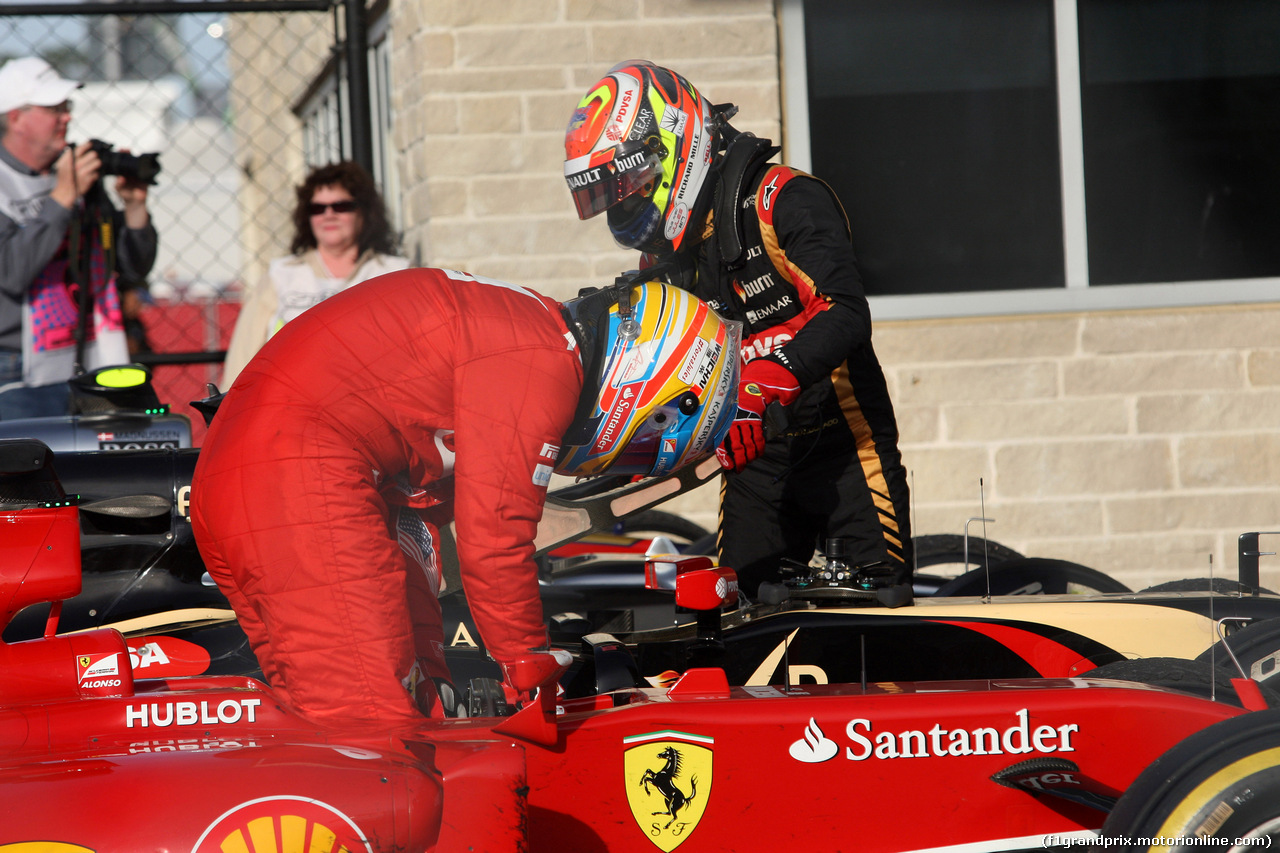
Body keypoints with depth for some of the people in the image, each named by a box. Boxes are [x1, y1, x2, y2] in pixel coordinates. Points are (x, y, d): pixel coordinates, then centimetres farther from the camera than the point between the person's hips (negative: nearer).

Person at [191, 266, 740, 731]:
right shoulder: (543, 363, -11)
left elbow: (418, 503, 24)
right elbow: (494, 538, -14)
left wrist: (428, 681, 20)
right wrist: (535, 680, -2)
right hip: (297, 480, -11)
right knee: (371, 726, -16)